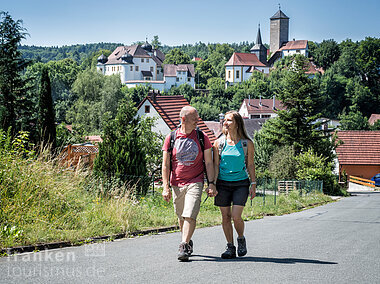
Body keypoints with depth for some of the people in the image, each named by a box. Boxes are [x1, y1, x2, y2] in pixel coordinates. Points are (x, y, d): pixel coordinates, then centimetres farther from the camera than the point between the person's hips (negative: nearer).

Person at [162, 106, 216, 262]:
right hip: (177, 184, 2)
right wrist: (166, 187, -3)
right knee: (181, 217, 12)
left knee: (190, 216, -15)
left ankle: (184, 247, -14)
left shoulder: (202, 137, 3)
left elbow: (209, 163, 4)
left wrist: (211, 183, -4)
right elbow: (165, 164, 4)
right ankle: (188, 242, 32)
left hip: (195, 183, -2)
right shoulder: (171, 138, 3)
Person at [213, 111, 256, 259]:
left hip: (241, 184, -2)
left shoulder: (247, 143, -1)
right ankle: (230, 247, 17)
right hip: (223, 184, 2)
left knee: (236, 216, -12)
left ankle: (241, 239, 17)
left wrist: (253, 184, 1)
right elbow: (215, 165, 4)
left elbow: (250, 165, 5)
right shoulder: (219, 143, 2)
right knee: (225, 217, 4)